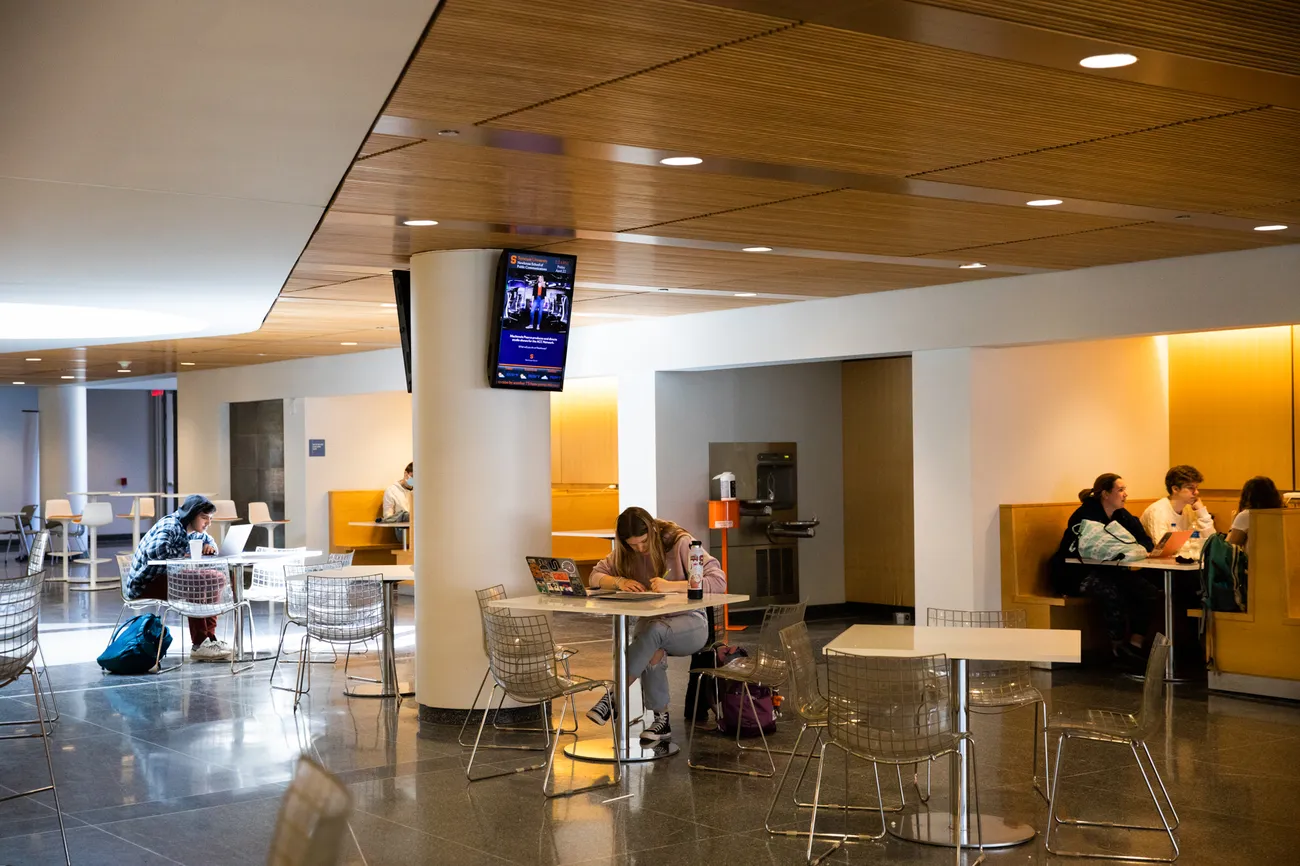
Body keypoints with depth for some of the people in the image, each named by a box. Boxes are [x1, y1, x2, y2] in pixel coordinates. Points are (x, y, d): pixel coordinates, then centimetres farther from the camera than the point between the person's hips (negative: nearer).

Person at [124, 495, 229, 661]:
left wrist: (210, 547, 0)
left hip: (166, 577, 10)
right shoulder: (170, 526, -21)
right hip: (143, 583, -10)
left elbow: (209, 541, 26)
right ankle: (199, 645, -24)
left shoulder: (192, 531, 7)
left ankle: (209, 637, -3)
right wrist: (183, 556, -25)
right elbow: (155, 550, -41)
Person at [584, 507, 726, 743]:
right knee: (653, 651, -34)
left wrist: (672, 586, -33)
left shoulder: (681, 543, -15)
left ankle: (614, 698, -32)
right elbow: (596, 576, 4)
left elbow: (718, 582, -23)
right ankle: (661, 719, -20)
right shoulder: (625, 552, 1)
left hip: (690, 624, -4)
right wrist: (620, 582, -18)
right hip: (650, 622, 4)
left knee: (654, 631, -37)